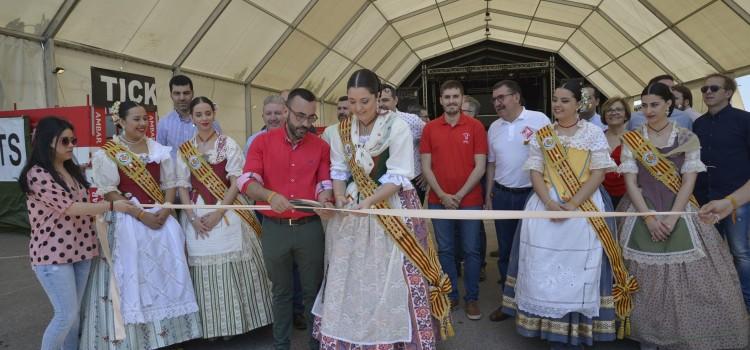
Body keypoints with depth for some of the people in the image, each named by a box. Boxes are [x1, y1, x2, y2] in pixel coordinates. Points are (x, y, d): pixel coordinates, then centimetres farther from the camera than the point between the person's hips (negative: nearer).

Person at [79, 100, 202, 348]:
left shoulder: (159, 150, 8)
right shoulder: (107, 153, -3)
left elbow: (171, 184, 8)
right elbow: (108, 192, -9)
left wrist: (164, 211, -10)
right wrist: (142, 215, -16)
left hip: (161, 219, 4)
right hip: (126, 221, -4)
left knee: (166, 272, 4)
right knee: (132, 275, -3)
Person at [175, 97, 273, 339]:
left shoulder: (228, 144, 0)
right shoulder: (184, 150, 9)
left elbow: (236, 183, -6)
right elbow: (182, 187, 6)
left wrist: (218, 213, -13)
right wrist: (192, 217, -7)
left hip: (227, 214, -2)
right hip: (196, 217, 3)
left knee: (230, 269, 0)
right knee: (203, 272, 5)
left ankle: (233, 322, 15)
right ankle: (209, 326, 18)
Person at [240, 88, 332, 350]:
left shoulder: (321, 146, 2)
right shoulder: (262, 142, -1)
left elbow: (324, 183, 3)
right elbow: (246, 181, -10)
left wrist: (325, 201, -20)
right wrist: (270, 195, -29)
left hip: (310, 228, 1)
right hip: (274, 229, 0)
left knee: (313, 290, 12)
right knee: (281, 292, 15)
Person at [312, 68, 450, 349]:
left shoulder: (397, 127, -10)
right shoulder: (342, 131, 5)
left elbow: (398, 177, -14)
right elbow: (338, 170, 8)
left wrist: (369, 201, -25)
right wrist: (340, 197, -10)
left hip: (392, 209, -4)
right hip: (353, 210, 5)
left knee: (391, 281, -2)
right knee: (350, 279, 8)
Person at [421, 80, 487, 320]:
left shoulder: (475, 127, -2)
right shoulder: (430, 128, 3)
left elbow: (480, 166, -5)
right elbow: (426, 166, 1)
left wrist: (460, 195, -11)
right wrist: (442, 195, -9)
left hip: (470, 200, -1)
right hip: (439, 201, 2)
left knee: (471, 251, 5)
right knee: (445, 250, 9)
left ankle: (472, 298, 18)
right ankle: (450, 295, 23)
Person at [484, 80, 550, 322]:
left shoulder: (539, 120, -8)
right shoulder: (494, 127, 9)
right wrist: (488, 194, 12)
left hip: (532, 193, -5)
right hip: (502, 196, 5)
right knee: (505, 251, 11)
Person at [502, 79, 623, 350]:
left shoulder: (593, 132, 1)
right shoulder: (541, 135, 9)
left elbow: (599, 173, -5)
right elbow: (535, 173, 3)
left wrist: (573, 204, -16)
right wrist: (549, 203, -14)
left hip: (585, 207, -2)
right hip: (546, 206, 2)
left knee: (579, 269, -1)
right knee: (544, 268, 2)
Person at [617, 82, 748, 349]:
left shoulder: (687, 138, 2)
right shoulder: (631, 140, 2)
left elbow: (689, 182, -4)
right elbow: (630, 182, -2)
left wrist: (671, 218, -15)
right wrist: (649, 218, -12)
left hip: (681, 215, 0)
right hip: (644, 215, 0)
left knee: (687, 280, 0)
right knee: (646, 282, 3)